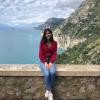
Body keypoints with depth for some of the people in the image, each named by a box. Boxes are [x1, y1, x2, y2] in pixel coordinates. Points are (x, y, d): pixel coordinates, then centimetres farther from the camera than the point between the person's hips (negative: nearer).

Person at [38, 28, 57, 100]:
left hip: (51, 60, 1)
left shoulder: (54, 43, 1)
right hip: (43, 61, -1)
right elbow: (41, 54, -5)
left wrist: (51, 62, -15)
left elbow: (54, 54, -1)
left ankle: (48, 90, -13)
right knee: (47, 74, -28)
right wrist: (45, 62, -16)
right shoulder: (42, 42, -4)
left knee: (52, 72, -30)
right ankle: (50, 93, -15)